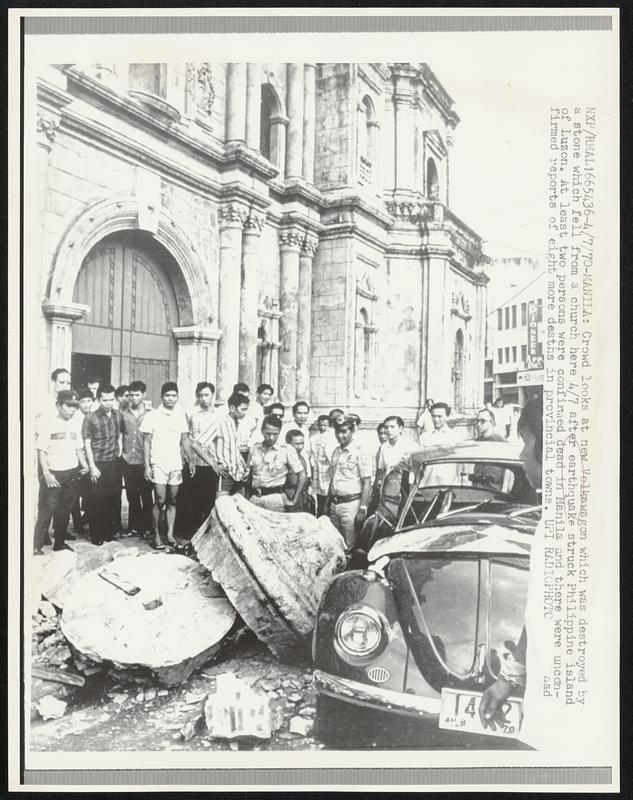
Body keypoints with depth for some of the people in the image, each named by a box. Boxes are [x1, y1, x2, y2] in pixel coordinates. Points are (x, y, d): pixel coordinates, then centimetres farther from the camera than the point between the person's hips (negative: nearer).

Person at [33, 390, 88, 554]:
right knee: (46, 511, -5)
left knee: (65, 510, 11)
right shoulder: (48, 423, -6)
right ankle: (37, 546, 3)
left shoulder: (74, 426, 12)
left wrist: (84, 465, 5)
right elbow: (41, 451, -8)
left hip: (72, 474, 6)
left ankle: (60, 543, 22)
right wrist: (46, 473, -15)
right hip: (53, 474, -5)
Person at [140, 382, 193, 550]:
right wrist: (147, 465, -8)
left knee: (172, 501, 7)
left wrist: (190, 460, 4)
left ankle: (170, 534, 14)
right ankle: (156, 535, 6)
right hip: (158, 464, -3)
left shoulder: (180, 415, 8)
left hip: (176, 464, 4)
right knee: (160, 501, -6)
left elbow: (185, 440, 12)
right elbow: (146, 442, -2)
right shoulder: (152, 416, -2)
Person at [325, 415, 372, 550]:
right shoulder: (336, 452, 14)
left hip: (351, 504, -7)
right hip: (334, 504, 7)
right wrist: (328, 501, 18)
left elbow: (367, 483, -12)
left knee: (349, 546, -6)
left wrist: (362, 509, -17)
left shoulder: (360, 453, -9)